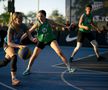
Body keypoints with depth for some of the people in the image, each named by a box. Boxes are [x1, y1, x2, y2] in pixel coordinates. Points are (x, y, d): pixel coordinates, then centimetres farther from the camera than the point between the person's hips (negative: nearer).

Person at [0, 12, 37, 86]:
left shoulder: (23, 26, -17)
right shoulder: (11, 28, -30)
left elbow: (30, 36, -18)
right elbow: (9, 42, -34)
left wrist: (33, 39, -43)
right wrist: (19, 46, -50)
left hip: (15, 45, 6)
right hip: (8, 45, -6)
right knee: (14, 57, -34)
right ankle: (13, 78, -38)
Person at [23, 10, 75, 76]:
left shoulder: (49, 21, -16)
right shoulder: (37, 24, -19)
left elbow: (56, 24, 4)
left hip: (51, 39, 0)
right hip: (41, 41, 1)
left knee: (60, 53, -14)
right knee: (34, 56, 0)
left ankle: (69, 68, -4)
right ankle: (28, 70, 22)